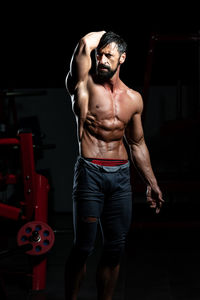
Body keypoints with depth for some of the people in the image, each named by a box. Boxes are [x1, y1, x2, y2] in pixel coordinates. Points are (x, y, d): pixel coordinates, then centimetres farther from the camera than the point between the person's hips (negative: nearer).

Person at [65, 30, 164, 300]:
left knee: (116, 248, 6)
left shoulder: (133, 98, 13)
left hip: (121, 176, 4)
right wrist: (105, 34, 7)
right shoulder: (85, 85, 1)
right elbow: (85, 44, -14)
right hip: (90, 173, -4)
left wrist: (152, 183, 20)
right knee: (83, 247, -4)